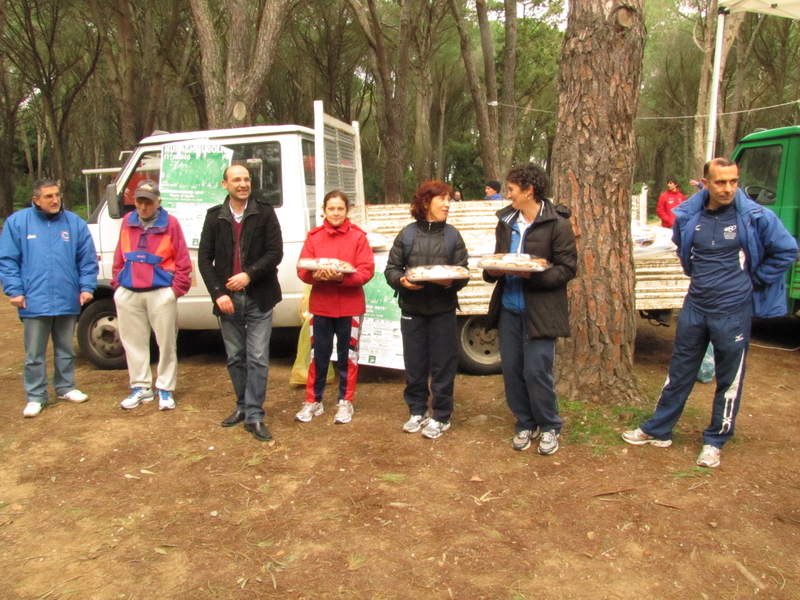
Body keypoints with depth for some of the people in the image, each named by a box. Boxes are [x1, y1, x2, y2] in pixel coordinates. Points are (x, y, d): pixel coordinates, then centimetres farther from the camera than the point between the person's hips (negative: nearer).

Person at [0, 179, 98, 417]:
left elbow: (88, 259, 5)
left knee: (65, 350, 15)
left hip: (68, 301, 2)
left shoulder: (75, 223, 4)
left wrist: (87, 286, -5)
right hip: (34, 302, -2)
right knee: (34, 354, 6)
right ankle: (35, 396, 17)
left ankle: (66, 388, 30)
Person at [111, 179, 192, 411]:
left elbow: (183, 261, -3)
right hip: (128, 294, 4)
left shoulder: (170, 223, -4)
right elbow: (119, 258, 14)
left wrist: (176, 288, -7)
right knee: (133, 342, 11)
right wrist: (117, 284, 9)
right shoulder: (127, 222, 9)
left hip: (161, 294, -4)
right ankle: (141, 388, 24)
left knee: (166, 343, 2)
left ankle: (165, 390, 14)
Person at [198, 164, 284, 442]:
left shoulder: (265, 213, 0)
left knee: (258, 359, -2)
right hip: (227, 298, 3)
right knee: (235, 358, 12)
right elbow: (204, 258, 3)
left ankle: (254, 416, 6)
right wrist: (218, 293, -8)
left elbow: (275, 252, -6)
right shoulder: (214, 216, 6)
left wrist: (249, 275, -17)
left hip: (258, 297, -2)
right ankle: (243, 406, 29)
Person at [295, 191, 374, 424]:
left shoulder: (358, 236, -2)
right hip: (320, 306, 2)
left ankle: (345, 402, 23)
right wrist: (316, 275, -24)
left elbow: (367, 270, -9)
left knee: (347, 356, 9)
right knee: (318, 355, 9)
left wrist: (343, 277, -25)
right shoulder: (314, 236, 4)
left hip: (350, 306, -1)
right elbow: (302, 269, -2)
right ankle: (313, 401, 22)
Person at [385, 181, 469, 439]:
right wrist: (401, 281, -16)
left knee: (443, 366, 4)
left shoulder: (453, 235, 5)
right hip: (412, 310, 0)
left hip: (443, 311, 0)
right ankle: (417, 411, 27)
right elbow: (391, 268, 4)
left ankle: (441, 416, 19)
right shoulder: (407, 234, 3)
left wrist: (452, 282, -19)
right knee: (414, 364, 9)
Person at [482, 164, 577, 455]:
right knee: (511, 371, 9)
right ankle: (526, 424, 28)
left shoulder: (557, 225, -7)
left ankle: (549, 426, 19)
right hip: (509, 308, 6)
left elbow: (567, 268, -9)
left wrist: (532, 275, -22)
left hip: (540, 311, -6)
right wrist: (492, 270, -3)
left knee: (536, 371, -4)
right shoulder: (505, 222, 11)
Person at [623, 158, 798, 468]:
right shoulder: (688, 216, -1)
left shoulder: (755, 217, -11)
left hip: (733, 311, -3)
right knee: (680, 372, 13)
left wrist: (755, 279, 0)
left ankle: (715, 440, 25)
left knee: (729, 380, 9)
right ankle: (658, 430, 25)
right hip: (695, 307, 3)